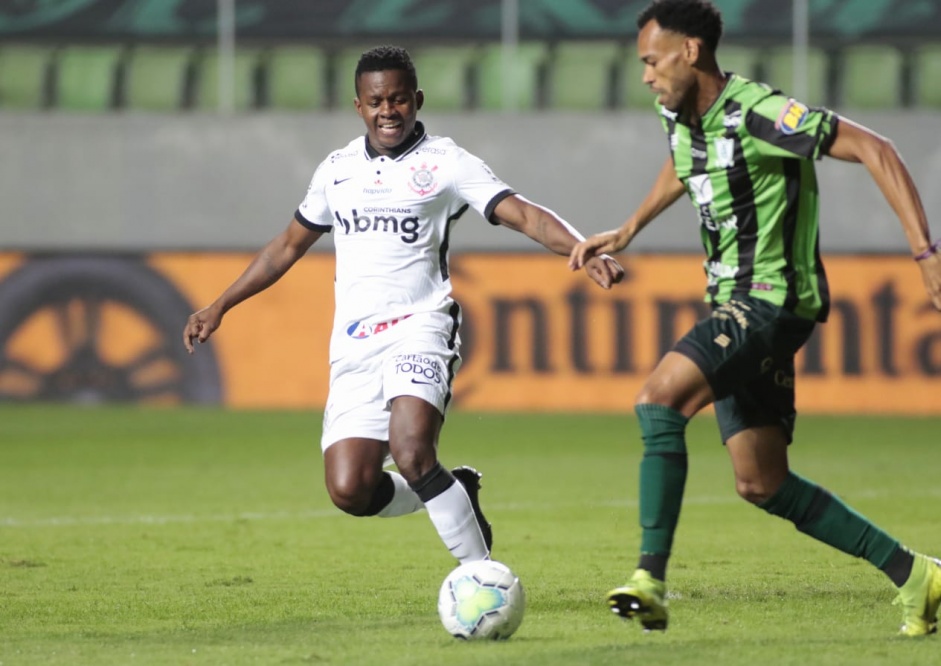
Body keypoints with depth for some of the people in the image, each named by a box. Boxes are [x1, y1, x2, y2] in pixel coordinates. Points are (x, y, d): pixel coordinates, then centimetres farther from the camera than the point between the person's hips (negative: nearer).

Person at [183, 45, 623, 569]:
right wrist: (220, 307, 27)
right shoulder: (337, 170, 15)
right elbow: (289, 245, 28)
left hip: (419, 327, -5)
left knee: (412, 454, -30)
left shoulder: (446, 163, 0)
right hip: (354, 344, 5)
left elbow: (524, 214, -12)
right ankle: (457, 495, 18)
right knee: (350, 491, -10)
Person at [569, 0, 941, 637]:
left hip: (773, 300, -10)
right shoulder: (679, 116, 7)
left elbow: (874, 149, -20)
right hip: (734, 304, 10)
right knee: (762, 484, 9)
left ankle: (651, 578, -26)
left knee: (660, 396, -26)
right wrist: (625, 234, 29)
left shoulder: (759, 114, -19)